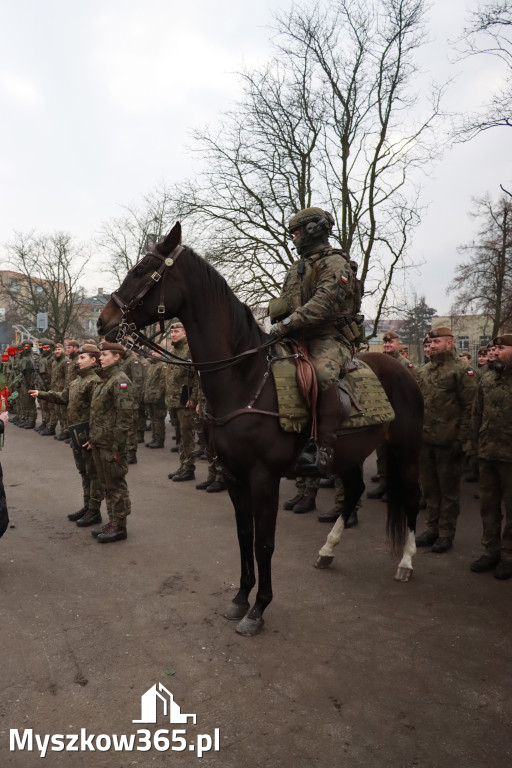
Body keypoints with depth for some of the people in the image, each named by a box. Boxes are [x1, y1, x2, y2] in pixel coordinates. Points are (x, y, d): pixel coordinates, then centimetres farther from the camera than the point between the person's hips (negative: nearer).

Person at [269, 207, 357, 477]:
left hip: (328, 339, -9)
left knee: (323, 373, -38)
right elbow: (284, 304, 29)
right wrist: (277, 326, 8)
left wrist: (287, 323, -25)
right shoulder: (297, 268, 27)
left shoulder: (334, 262, -1)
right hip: (297, 340, 9)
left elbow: (324, 301, -18)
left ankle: (323, 452, -42)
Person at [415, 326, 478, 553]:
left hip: (448, 441, -6)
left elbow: (469, 407, -12)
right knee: (429, 487, 15)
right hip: (425, 440, 6)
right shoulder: (424, 371, 11)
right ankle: (432, 528, 29)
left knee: (448, 489, 6)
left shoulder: (461, 370, -8)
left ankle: (446, 534, 18)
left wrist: (462, 439, -15)